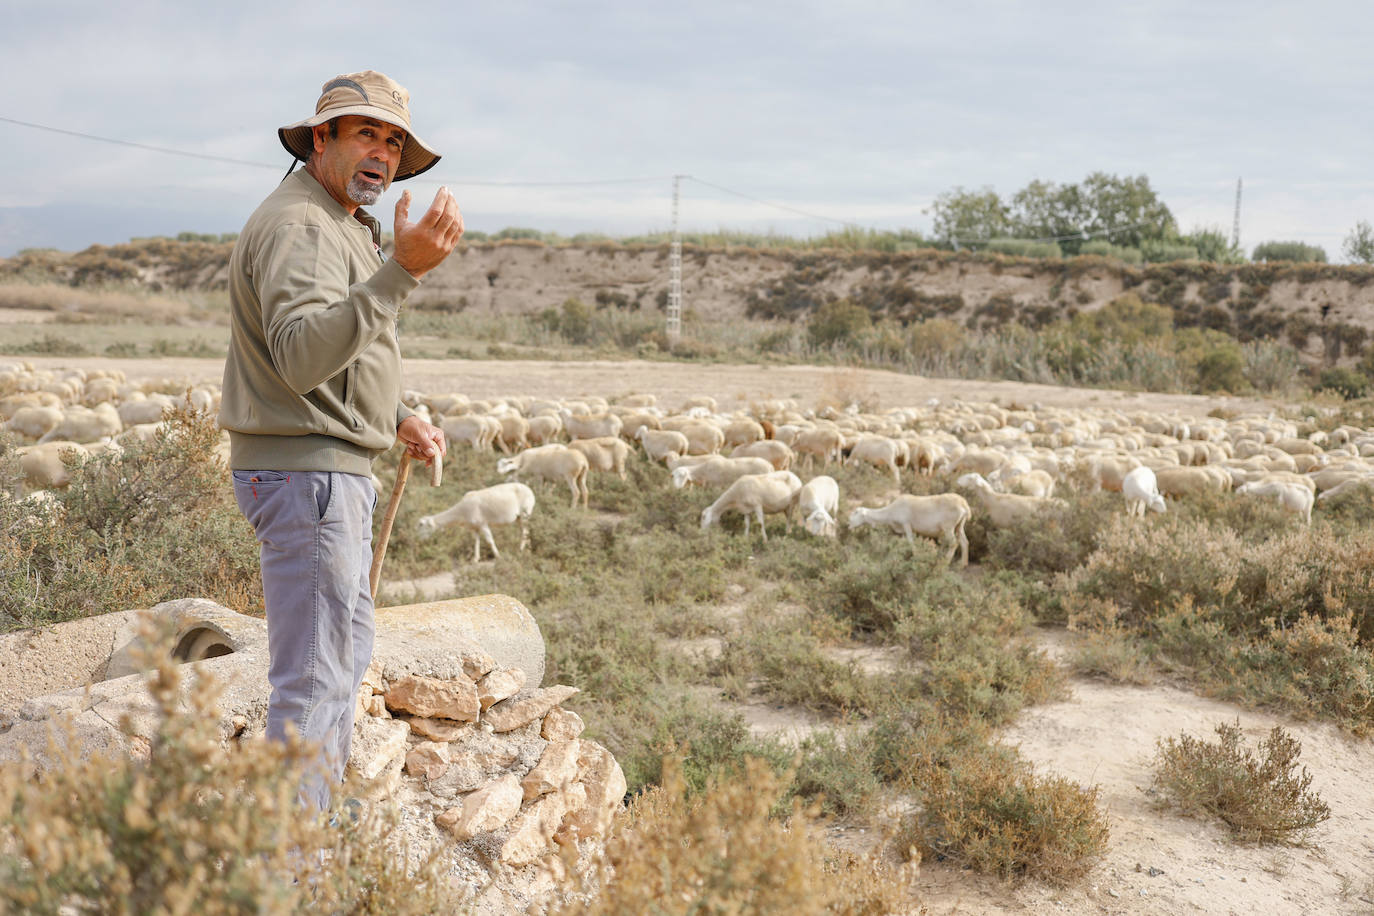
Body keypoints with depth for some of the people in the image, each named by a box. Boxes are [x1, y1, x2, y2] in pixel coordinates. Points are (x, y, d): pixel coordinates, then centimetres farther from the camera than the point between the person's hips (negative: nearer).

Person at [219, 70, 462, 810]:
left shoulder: (339, 223, 17)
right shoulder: (298, 224, -17)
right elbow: (301, 355, -34)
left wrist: (397, 418, 17)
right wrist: (402, 270, -41)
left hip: (331, 470, 11)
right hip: (306, 472, -11)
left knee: (346, 652, 21)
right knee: (315, 674, -8)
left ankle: (316, 815, 33)